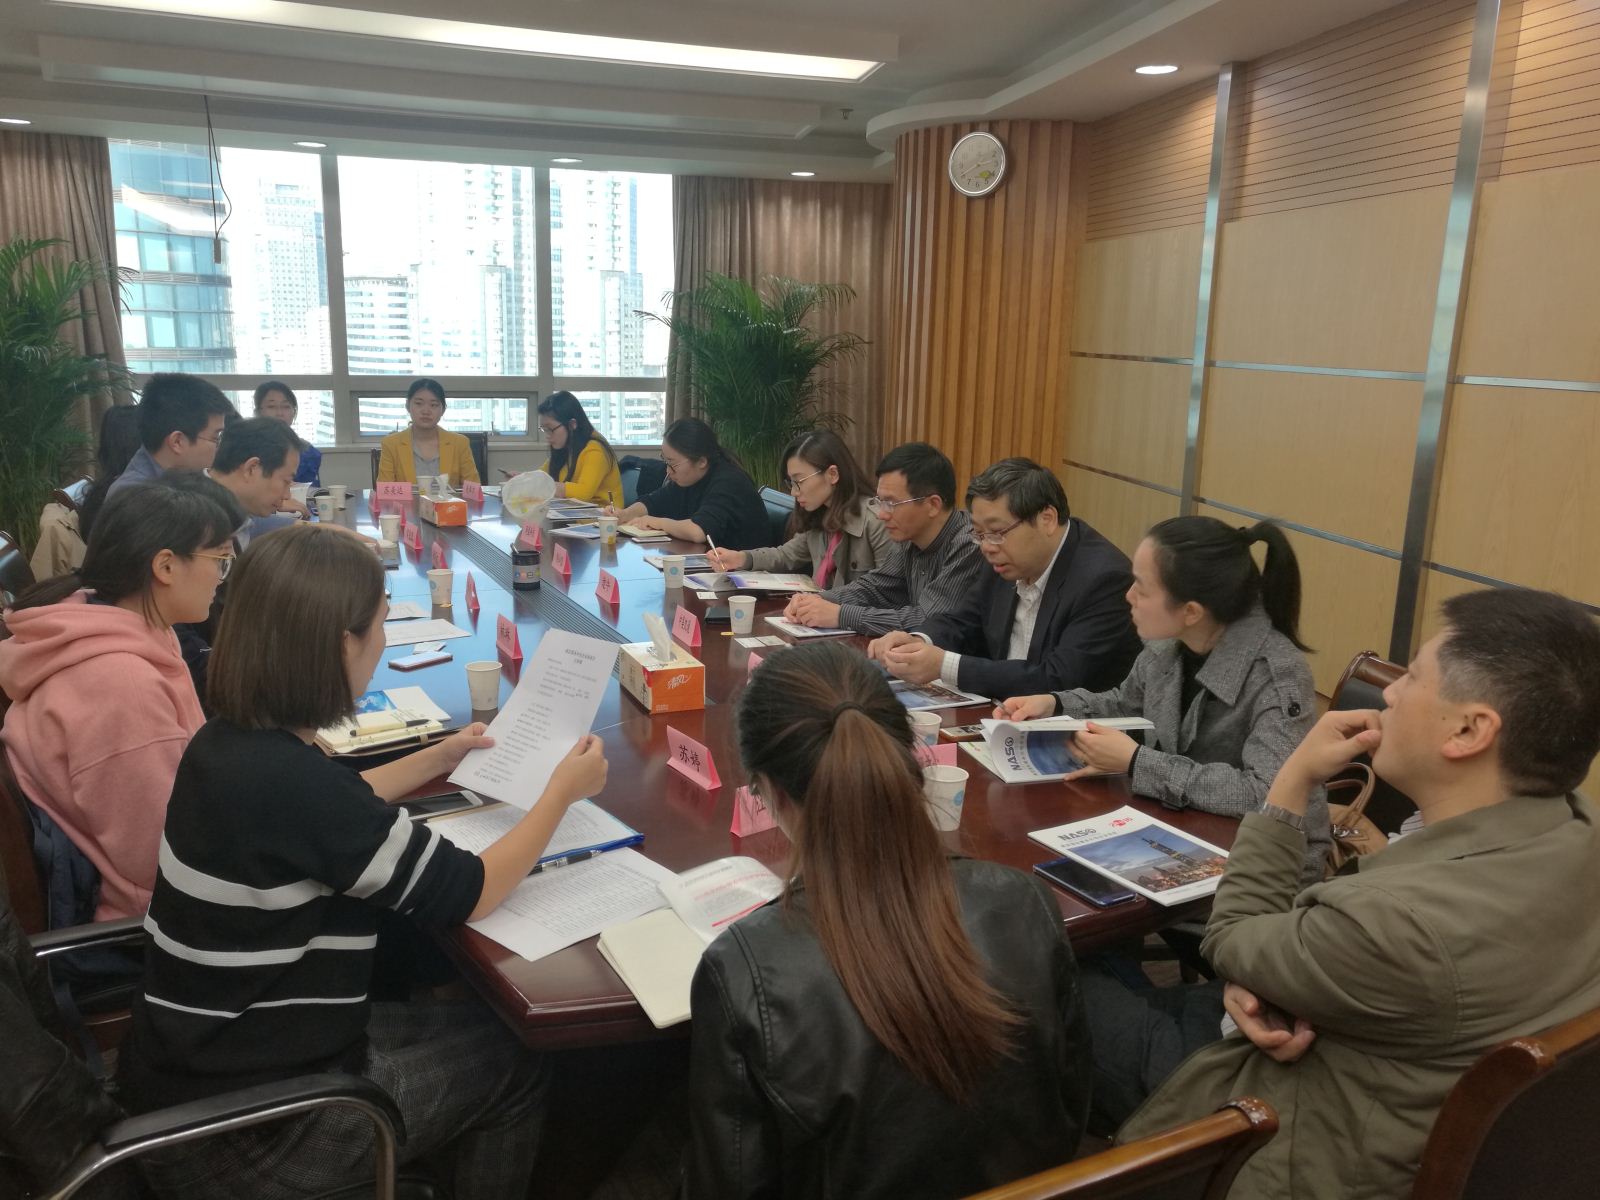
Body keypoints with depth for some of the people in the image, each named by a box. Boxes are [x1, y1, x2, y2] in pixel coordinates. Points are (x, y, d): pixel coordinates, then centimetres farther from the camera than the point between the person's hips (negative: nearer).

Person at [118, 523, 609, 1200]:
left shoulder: (234, 741, -4)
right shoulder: (286, 778, -31)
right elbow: (467, 895, -20)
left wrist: (441, 757, 25)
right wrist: (563, 790, -7)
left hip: (205, 1059, 8)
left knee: (469, 1020, 22)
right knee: (510, 1060, 9)